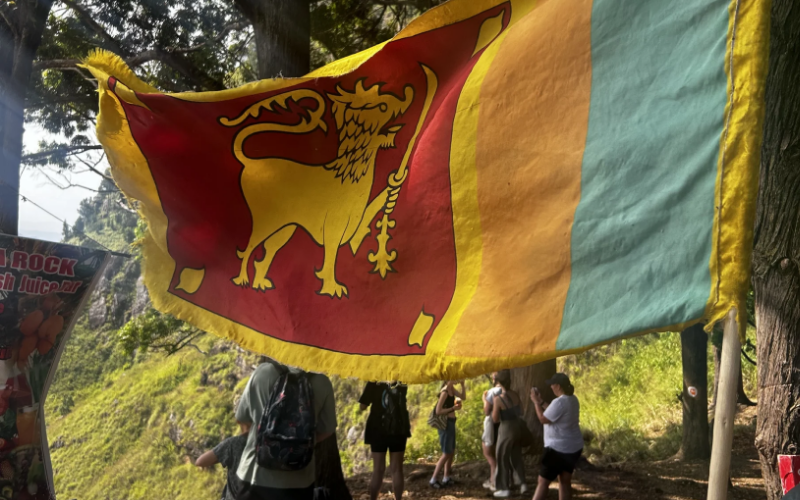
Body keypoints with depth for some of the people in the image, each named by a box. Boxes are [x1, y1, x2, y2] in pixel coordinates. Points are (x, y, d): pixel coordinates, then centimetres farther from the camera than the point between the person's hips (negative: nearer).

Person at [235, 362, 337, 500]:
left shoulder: (264, 372, -9)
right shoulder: (321, 382, -7)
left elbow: (242, 417, 3)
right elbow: (327, 429, 1)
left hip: (257, 475, 0)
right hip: (299, 479, 0)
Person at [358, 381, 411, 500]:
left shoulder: (374, 381, -8)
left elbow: (363, 406, -5)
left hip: (378, 429, -2)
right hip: (399, 429, 2)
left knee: (378, 470, 3)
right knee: (397, 469, 7)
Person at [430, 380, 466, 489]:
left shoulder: (452, 389, 5)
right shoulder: (444, 392, -21)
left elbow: (463, 397, 14)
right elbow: (438, 411, -22)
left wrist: (462, 385, 1)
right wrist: (453, 408, -20)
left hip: (451, 423, 9)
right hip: (445, 424, -9)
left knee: (452, 452, 16)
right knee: (446, 454, -3)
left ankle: (446, 478, 25)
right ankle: (433, 479, 4)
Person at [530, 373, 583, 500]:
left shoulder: (559, 402, -24)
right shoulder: (572, 399, 6)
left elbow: (543, 419, -17)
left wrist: (536, 402, -8)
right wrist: (541, 402, 13)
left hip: (558, 449, -9)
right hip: (574, 447, 9)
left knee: (543, 482, 0)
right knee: (565, 481, 13)